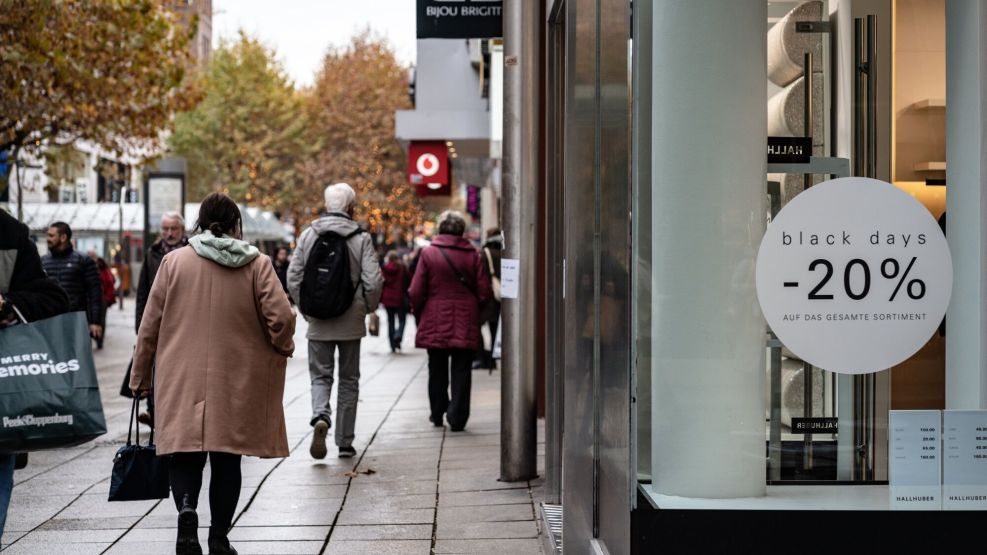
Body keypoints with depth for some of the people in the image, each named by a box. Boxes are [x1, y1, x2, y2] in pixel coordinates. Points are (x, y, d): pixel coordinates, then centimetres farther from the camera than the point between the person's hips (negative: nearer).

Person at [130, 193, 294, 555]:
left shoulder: (174, 261, 1)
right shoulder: (257, 264, -2)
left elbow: (150, 324, 2)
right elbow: (282, 318, -10)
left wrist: (140, 375, 12)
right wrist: (282, 347, 11)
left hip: (182, 379, 0)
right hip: (237, 382, 0)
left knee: (185, 451, 6)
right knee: (227, 458, 10)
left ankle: (187, 512, -20)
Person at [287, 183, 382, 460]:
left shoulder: (308, 235, -1)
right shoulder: (361, 238, -8)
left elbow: (293, 278, -1)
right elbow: (373, 281, -14)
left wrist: (305, 309, 10)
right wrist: (367, 307, 4)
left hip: (318, 322, 1)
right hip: (351, 322, -1)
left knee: (320, 376, 11)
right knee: (348, 380, 11)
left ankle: (321, 416, -19)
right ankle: (344, 442, 14)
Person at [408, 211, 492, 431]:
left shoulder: (428, 253, -5)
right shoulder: (473, 255, -1)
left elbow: (416, 292, -7)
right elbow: (485, 292, -2)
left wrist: (418, 311, 11)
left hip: (435, 323, 0)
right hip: (466, 324, 0)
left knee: (437, 370, 15)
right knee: (461, 371, 4)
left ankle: (437, 414, 25)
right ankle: (457, 417, -1)